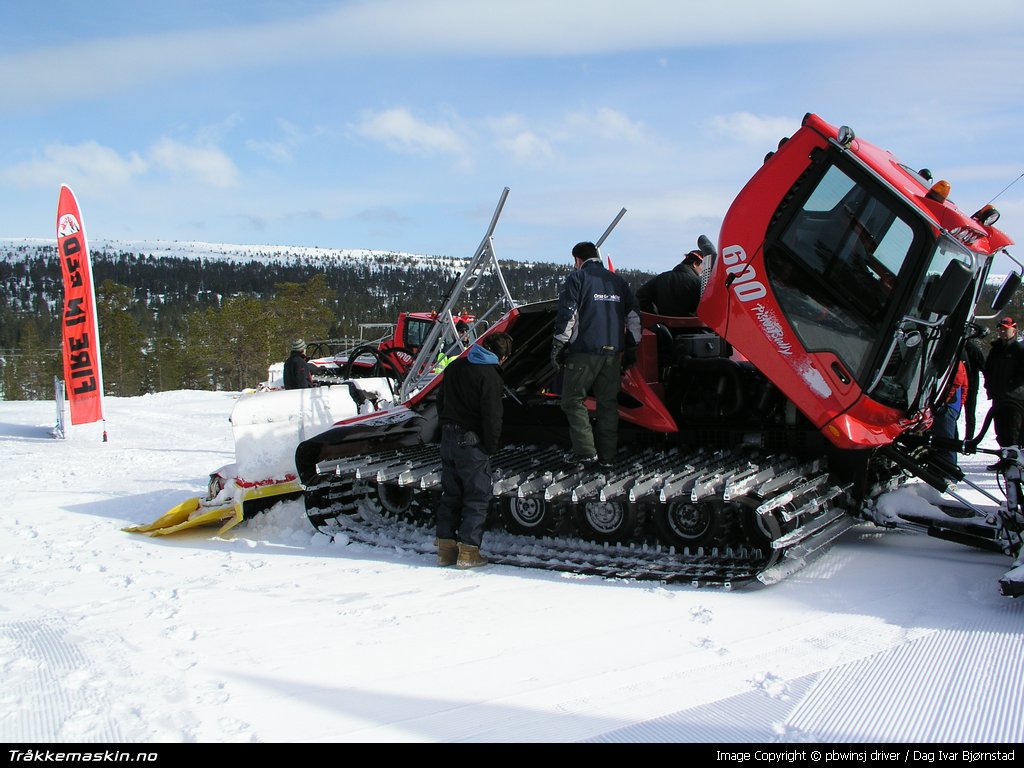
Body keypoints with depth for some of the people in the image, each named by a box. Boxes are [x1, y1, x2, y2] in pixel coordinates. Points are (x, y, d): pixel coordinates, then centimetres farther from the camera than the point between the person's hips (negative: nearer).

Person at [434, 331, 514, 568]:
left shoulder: (455, 366, 9)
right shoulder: (490, 376, -16)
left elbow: (441, 400, 18)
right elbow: (492, 416, -19)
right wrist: (491, 447, -7)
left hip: (448, 438, 8)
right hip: (471, 442, -7)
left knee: (450, 494, 14)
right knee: (477, 496, 2)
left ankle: (446, 548, 17)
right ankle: (468, 551, 1)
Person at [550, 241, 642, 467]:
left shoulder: (576, 278, 1)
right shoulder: (618, 281, 17)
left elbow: (567, 315, -9)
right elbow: (634, 315, 15)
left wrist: (558, 346, -4)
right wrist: (631, 349, 20)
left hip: (585, 351, -5)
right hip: (613, 352, 5)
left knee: (573, 399, 2)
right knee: (608, 402, 10)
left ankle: (586, 451, -8)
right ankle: (607, 455, 10)